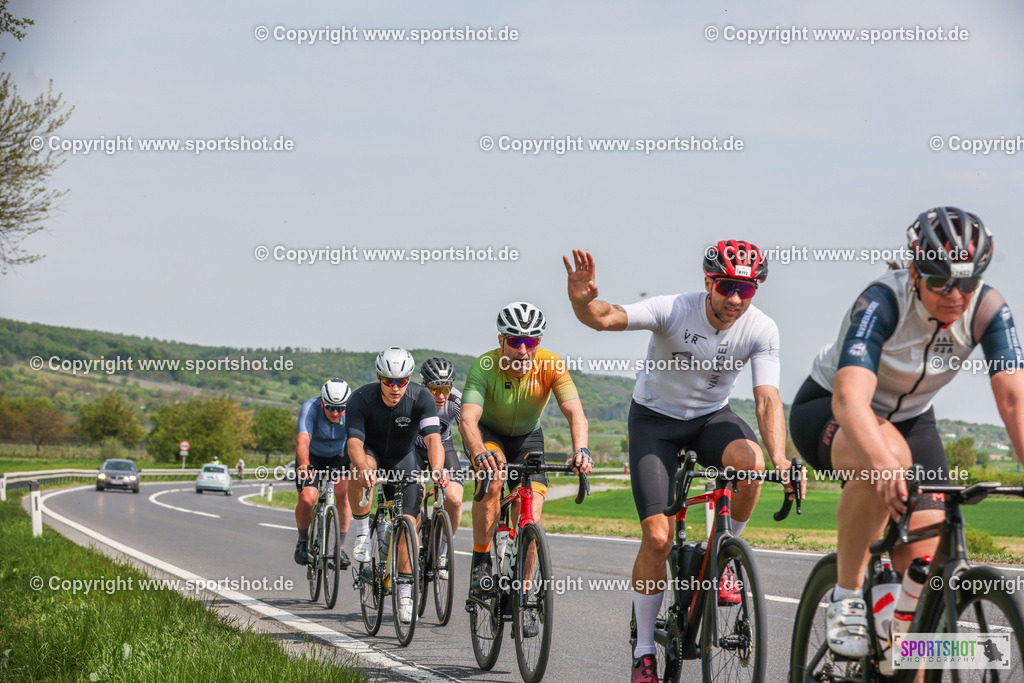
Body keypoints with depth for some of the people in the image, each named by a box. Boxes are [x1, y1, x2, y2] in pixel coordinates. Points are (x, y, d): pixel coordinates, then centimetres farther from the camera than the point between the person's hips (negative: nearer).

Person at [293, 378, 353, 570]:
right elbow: (303, 440, -43)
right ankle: (303, 541, 7)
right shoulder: (310, 408, -30)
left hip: (339, 456, 1)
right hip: (312, 456, -1)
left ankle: (340, 546, -13)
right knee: (307, 498, -20)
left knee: (343, 493, -25)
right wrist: (304, 465, -62)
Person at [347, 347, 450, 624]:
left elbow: (433, 438, -37)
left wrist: (436, 468, -57)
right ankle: (362, 532, -18)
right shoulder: (361, 398, -27)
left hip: (404, 458, 1)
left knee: (409, 521, -13)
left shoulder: (421, 398, -26)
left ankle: (405, 594, -5)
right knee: (361, 469, -37)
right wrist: (364, 469, -56)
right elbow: (354, 442, -35)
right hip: (372, 453, -1)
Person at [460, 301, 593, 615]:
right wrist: (480, 453, -63)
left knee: (530, 516, -12)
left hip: (527, 437, 2)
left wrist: (581, 449, -58)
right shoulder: (485, 366, -31)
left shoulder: (551, 366, -27)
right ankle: (481, 562, -18)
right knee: (493, 478, -34)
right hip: (488, 433, -2)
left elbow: (575, 412, -37)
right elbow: (468, 418, -42)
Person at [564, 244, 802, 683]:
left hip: (711, 416, 2)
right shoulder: (675, 310, -26)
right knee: (657, 537, -12)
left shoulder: (761, 330, -18)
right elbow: (604, 318, -37)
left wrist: (780, 458, -41)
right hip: (655, 419, -2)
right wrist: (582, 301, -62)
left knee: (749, 460, -34)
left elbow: (767, 399, -24)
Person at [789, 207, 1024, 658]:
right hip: (827, 410, -5)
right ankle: (847, 597, -22)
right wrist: (883, 463, -65)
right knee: (883, 460, -39)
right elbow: (850, 398, -46)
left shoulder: (987, 310, -21)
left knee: (923, 563, -11)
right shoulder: (883, 302, -33)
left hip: (910, 419, 5)